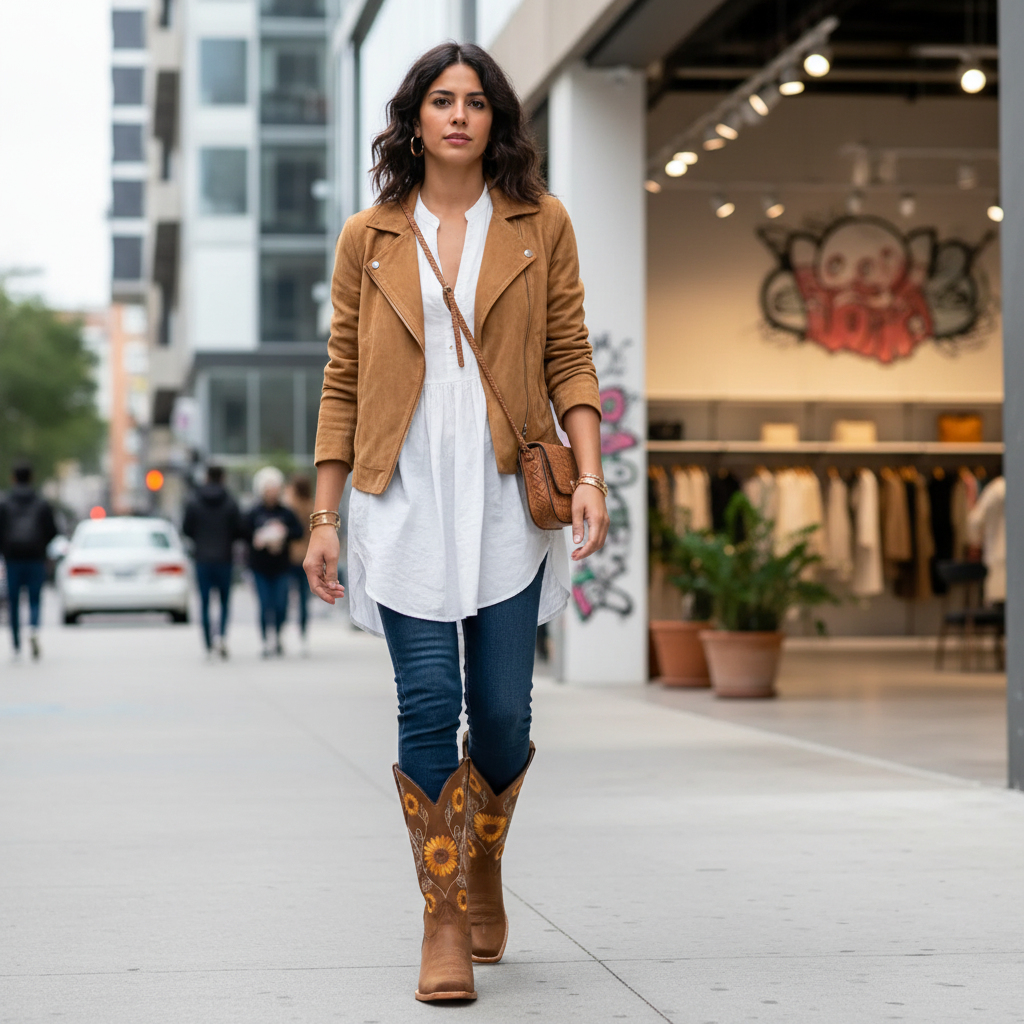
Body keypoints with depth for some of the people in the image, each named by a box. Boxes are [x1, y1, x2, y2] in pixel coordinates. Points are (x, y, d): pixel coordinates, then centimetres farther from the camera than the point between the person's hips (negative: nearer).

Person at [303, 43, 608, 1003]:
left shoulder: (540, 226, 8)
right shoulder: (369, 238, 9)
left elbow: (569, 358, 6)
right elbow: (342, 382, 9)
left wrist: (590, 473, -7)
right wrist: (323, 515, 5)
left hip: (506, 495, 0)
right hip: (404, 499, 0)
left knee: (503, 710, 1)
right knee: (429, 703, -8)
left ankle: (483, 870, 29)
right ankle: (444, 921, 3)